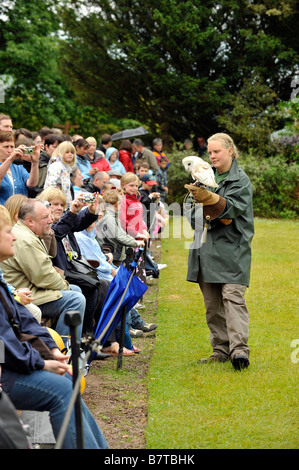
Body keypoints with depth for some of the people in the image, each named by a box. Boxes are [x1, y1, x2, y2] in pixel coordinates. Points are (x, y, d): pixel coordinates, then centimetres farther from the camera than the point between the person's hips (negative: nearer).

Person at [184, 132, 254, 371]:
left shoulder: (241, 180, -1)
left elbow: (230, 207, -16)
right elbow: (192, 209, 13)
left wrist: (208, 198, -33)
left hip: (232, 247, -6)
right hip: (207, 247, 6)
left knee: (233, 296, -16)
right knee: (212, 302, 6)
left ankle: (239, 348, -23)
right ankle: (221, 349, 13)